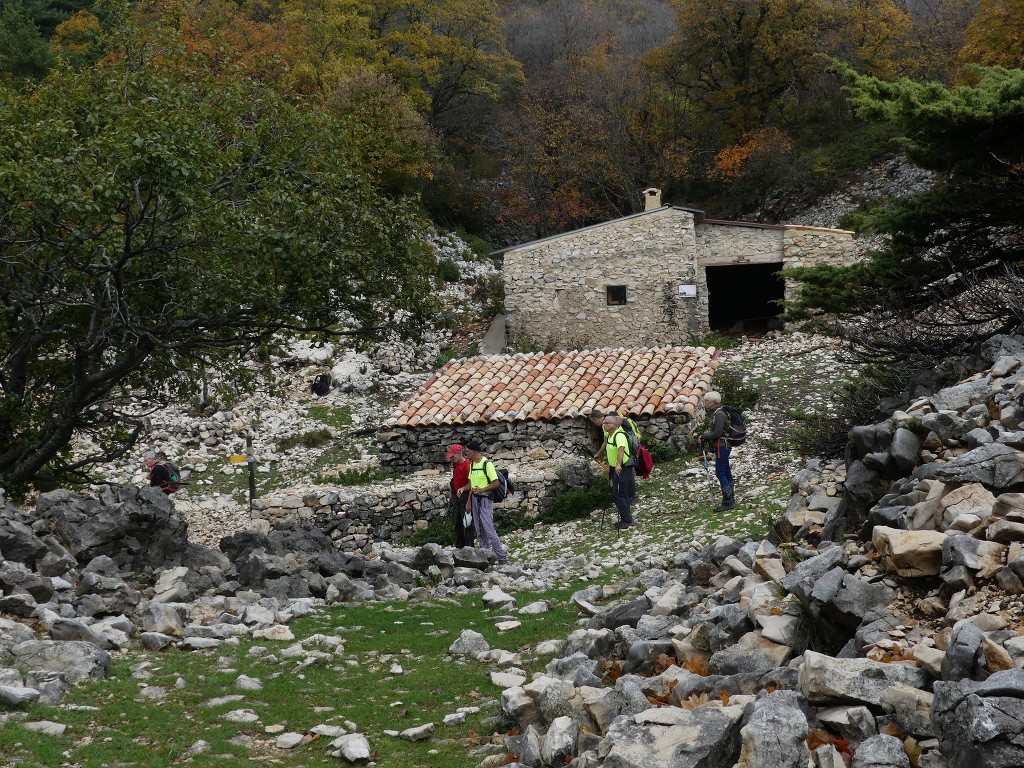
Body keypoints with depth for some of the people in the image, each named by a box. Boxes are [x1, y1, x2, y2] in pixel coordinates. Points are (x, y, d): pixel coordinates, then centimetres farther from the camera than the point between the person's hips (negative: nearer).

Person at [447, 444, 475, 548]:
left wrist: (469, 502, -22)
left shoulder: (467, 465, -18)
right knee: (457, 523, 14)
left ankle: (469, 547, 0)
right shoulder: (454, 465, 10)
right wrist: (451, 495, 19)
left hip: (465, 497, -9)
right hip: (456, 496, 9)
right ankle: (459, 547, 22)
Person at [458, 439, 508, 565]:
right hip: (475, 499, 8)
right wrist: (463, 488, 2)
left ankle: (502, 557, -10)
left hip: (485, 499, -8)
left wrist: (482, 490, -24)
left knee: (489, 529, -13)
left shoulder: (487, 464, -14)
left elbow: (496, 483, -15)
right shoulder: (472, 464, 12)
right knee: (479, 530, 9)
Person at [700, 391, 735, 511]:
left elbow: (718, 433, -23)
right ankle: (730, 499, 18)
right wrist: (705, 437, 7)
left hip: (722, 447, -10)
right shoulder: (718, 412, 14)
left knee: (720, 473, -8)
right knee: (726, 473, 13)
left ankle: (728, 501, -7)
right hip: (724, 446, 10)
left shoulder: (719, 414, -17)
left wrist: (704, 437, -11)